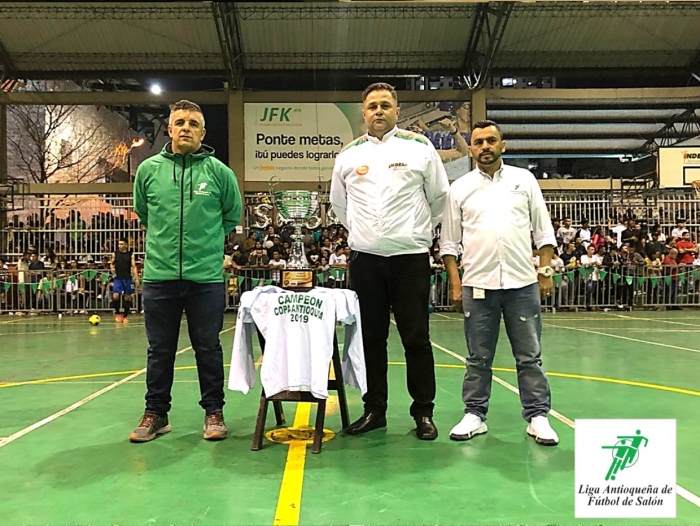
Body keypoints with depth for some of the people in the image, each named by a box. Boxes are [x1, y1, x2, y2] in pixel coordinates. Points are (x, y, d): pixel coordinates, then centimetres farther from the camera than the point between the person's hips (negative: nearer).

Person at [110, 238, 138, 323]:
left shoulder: (130, 254, 1)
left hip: (128, 278, 0)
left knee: (127, 297, 5)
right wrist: (112, 267, -6)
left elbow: (134, 266, -1)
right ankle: (117, 313, 11)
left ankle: (125, 316, 16)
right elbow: (111, 263, 17)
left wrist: (136, 278, -10)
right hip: (118, 278, 0)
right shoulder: (115, 254, 4)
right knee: (115, 296, -11)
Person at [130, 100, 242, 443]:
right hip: (159, 276, 2)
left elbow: (232, 216, 13)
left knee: (208, 348, 8)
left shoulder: (219, 172, -1)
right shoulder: (148, 169, 4)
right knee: (160, 350, 12)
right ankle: (155, 413, 27)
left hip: (207, 277, -1)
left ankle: (213, 411, 23)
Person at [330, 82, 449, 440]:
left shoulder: (419, 147, 1)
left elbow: (439, 198, 8)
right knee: (371, 339, 9)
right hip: (364, 259, 3)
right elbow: (338, 202, 21)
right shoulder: (348, 155, 8)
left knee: (416, 339, 2)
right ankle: (374, 410, 21)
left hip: (411, 257, -2)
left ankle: (423, 413, 15)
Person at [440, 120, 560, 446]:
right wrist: (455, 284, -1)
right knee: (478, 358, 8)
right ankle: (474, 415, 19)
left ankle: (537, 416, 17)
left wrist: (545, 272, 2)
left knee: (529, 356, 6)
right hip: (477, 285, 0)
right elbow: (449, 242, 6)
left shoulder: (524, 180, 8)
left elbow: (543, 231, 9)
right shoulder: (459, 188, 6)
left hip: (522, 283, 0)